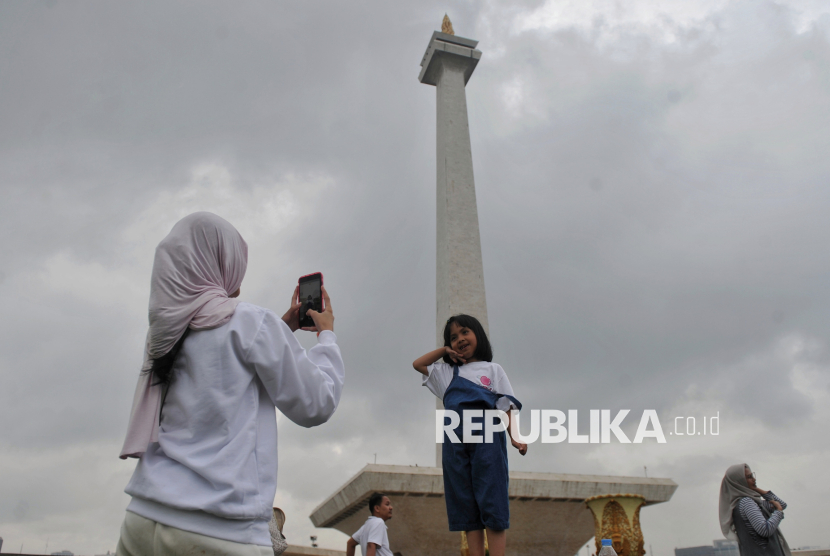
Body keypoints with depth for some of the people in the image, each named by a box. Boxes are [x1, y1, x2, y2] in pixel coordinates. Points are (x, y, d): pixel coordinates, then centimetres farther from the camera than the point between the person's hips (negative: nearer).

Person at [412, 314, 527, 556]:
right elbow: (417, 364, 31)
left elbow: (505, 405, 5)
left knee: (492, 502, -10)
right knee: (466, 505, -1)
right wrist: (444, 350, 22)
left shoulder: (492, 369, 15)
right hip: (455, 438, 4)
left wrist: (515, 437, -10)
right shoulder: (446, 372, 24)